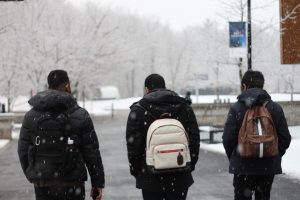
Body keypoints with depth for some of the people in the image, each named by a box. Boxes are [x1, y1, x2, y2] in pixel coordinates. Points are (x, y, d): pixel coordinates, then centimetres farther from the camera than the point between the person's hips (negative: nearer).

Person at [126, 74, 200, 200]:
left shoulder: (138, 110, -4)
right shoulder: (184, 107, 5)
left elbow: (133, 145, -5)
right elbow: (194, 140, 6)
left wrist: (135, 171, 5)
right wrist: (190, 166, 13)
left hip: (151, 179, -2)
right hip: (179, 178, 2)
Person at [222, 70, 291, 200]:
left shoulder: (236, 108, -8)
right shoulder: (275, 108, 0)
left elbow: (228, 139, -10)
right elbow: (285, 139, 0)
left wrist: (232, 157, 8)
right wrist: (276, 156, 15)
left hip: (242, 166, -2)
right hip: (268, 166, 2)